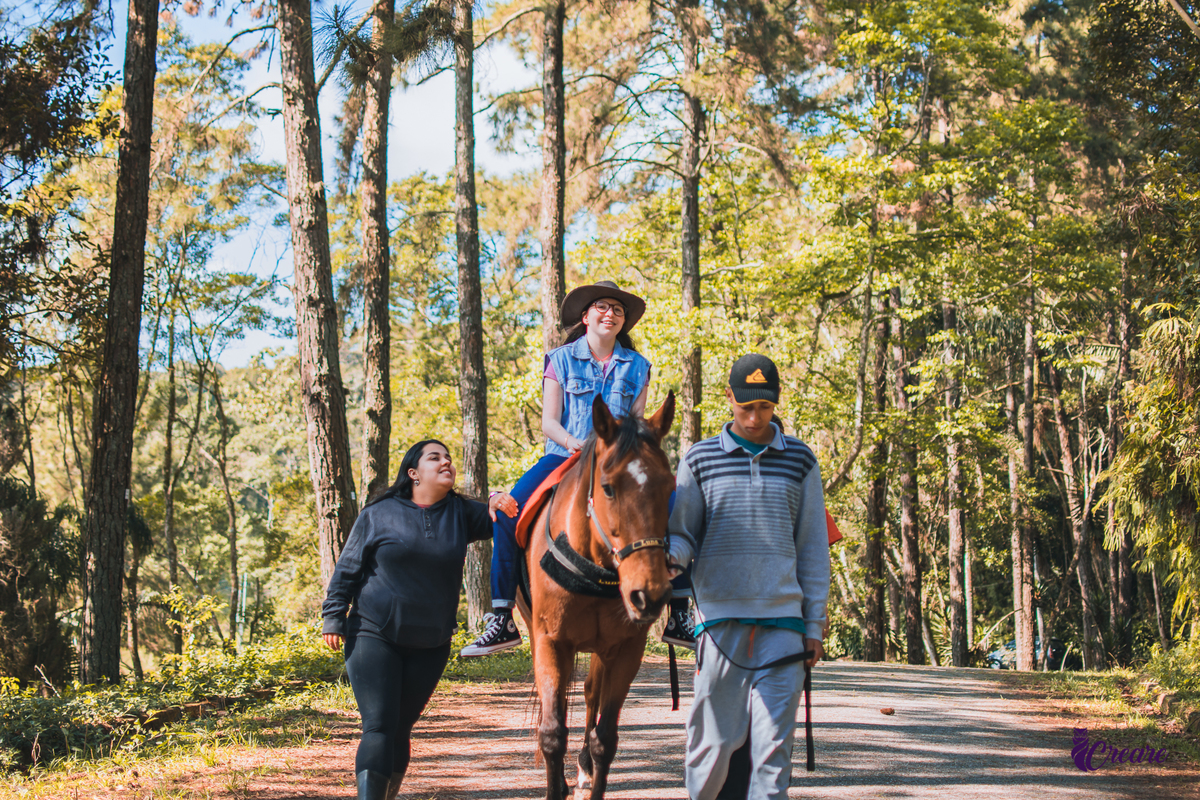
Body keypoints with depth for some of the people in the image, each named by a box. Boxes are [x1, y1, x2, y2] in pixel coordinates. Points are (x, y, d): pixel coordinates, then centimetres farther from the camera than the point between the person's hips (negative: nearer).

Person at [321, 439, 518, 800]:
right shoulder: (378, 514, -1)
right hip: (374, 635, -3)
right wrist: (333, 617, -1)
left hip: (431, 645, 3)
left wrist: (501, 503, -23)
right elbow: (348, 568, 3)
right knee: (378, 726, -14)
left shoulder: (460, 513, 7)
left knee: (402, 726, 11)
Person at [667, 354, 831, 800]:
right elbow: (681, 534, 8)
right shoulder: (700, 460, 6)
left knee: (774, 739, -3)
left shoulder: (799, 462, 9)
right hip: (720, 617, 0)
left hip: (781, 619, 1)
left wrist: (814, 625, 7)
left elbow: (813, 548, 11)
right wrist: (666, 555, -16)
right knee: (714, 736, 1)